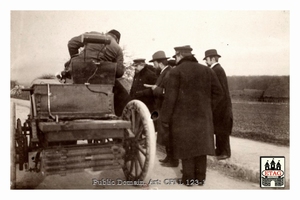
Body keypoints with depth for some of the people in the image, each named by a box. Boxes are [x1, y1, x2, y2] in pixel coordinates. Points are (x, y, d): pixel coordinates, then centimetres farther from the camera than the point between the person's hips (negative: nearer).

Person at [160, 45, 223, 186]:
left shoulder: (176, 72, -7)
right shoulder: (206, 70, 8)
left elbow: (170, 98, -11)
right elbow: (218, 92, 6)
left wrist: (165, 119, -6)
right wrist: (208, 108, 13)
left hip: (183, 117, -4)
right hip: (202, 116, 4)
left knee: (186, 147, 4)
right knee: (201, 145, 10)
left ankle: (188, 178, 10)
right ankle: (200, 177, 16)